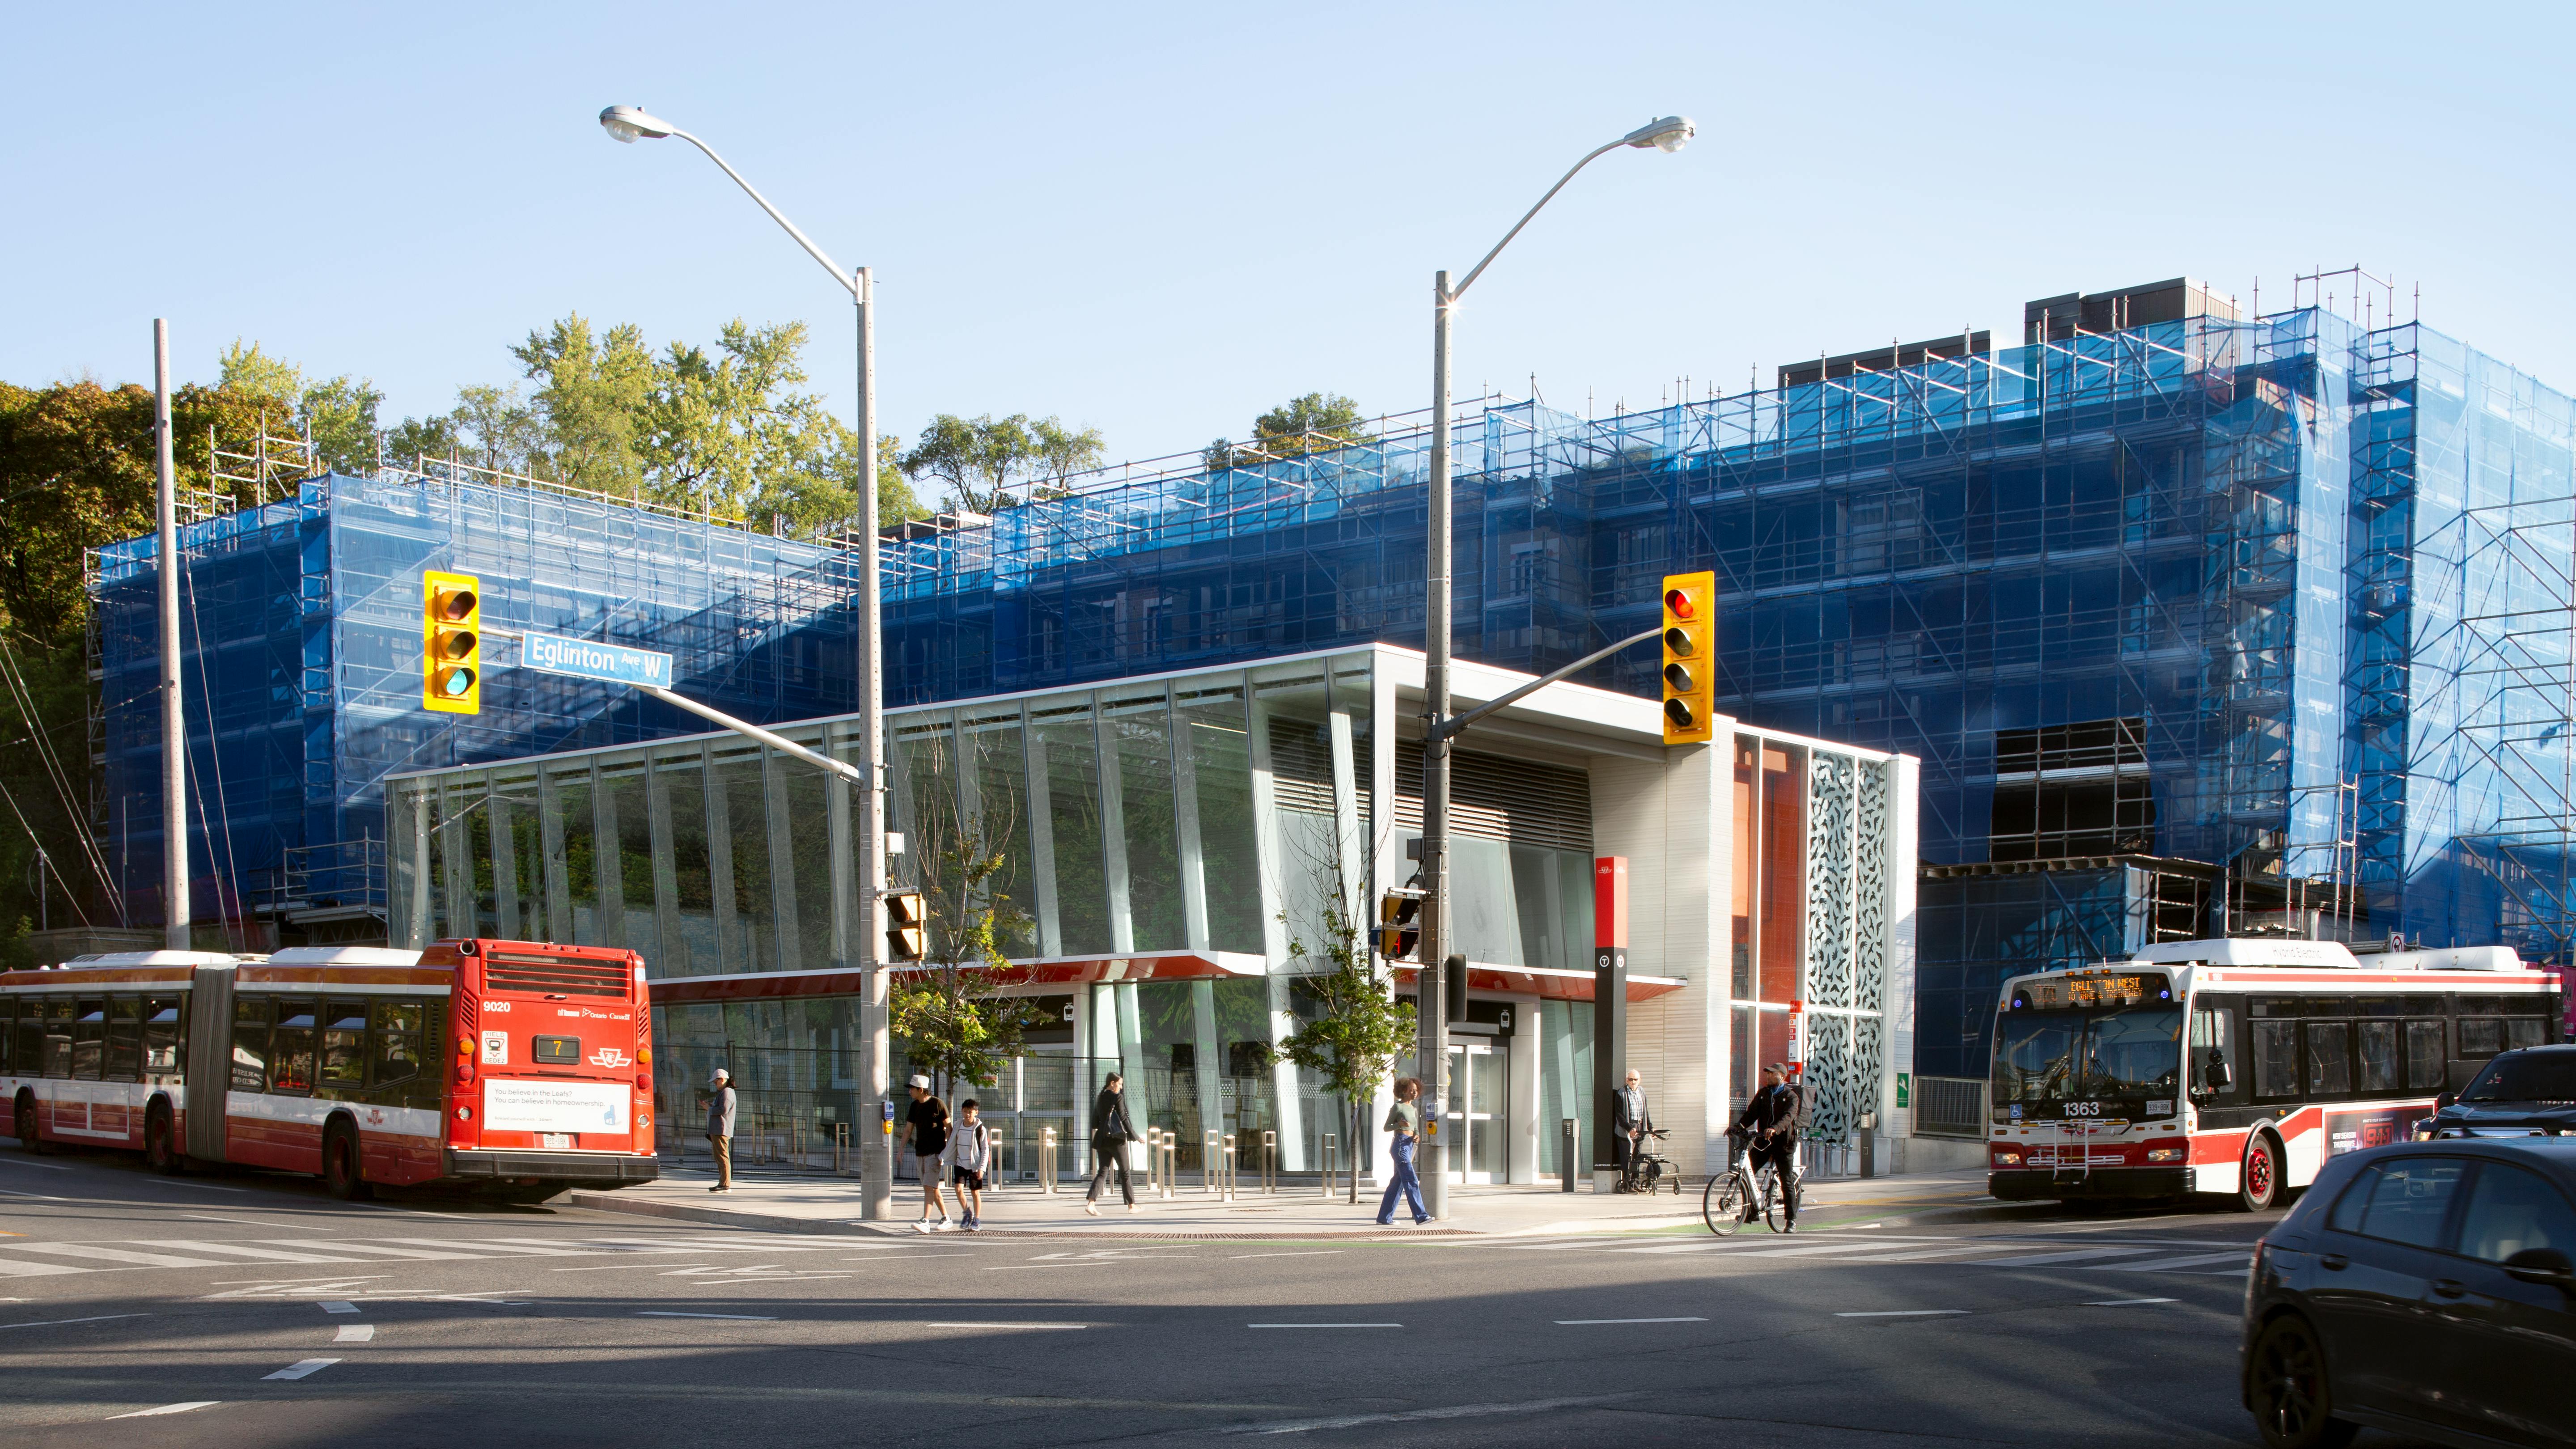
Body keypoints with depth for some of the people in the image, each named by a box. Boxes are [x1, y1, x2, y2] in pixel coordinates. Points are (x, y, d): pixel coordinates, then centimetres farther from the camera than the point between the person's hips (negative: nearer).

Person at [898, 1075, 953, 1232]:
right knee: (933, 1188, 9)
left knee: (929, 1187, -15)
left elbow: (948, 1126, -4)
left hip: (935, 1152, -7)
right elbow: (908, 1129, 16)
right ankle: (946, 1219, 19)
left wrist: (948, 1149, -9)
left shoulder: (938, 1104, -7)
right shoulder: (914, 1107, 11)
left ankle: (925, 1222, -22)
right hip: (920, 1152, 7)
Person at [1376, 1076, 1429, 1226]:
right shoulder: (1398, 1107, -4)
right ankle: (1420, 1216, -23)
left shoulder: (1414, 1109, 18)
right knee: (1411, 1181, -16)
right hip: (1400, 1145, -9)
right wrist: (1399, 1125, -21)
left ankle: (1385, 1217, 15)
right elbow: (1386, 1128, -3)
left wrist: (1417, 1135, -2)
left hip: (1409, 1146, 9)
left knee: (1397, 1182, 10)